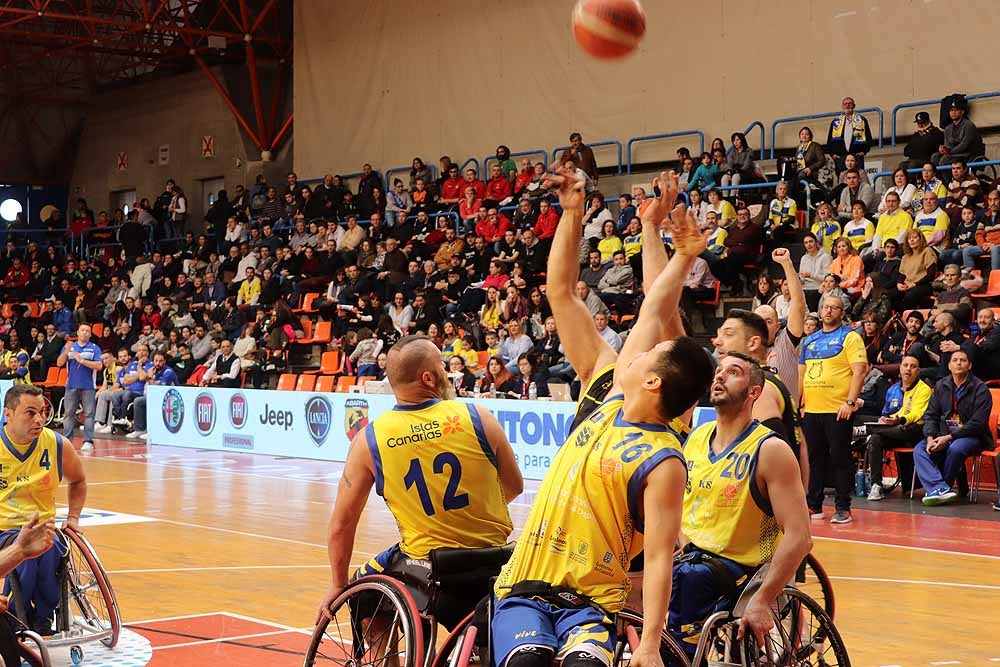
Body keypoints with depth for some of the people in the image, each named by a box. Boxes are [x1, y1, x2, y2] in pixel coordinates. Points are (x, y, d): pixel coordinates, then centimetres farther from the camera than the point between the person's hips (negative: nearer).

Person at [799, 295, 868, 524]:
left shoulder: (850, 337, -2)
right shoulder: (809, 341, 17)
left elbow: (859, 371, -10)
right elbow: (802, 374, 21)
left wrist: (850, 402, -18)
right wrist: (798, 402, 13)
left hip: (837, 410, -6)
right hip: (811, 410, 6)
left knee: (840, 459, -2)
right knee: (813, 459, 10)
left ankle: (843, 509, 5)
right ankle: (813, 506, 18)